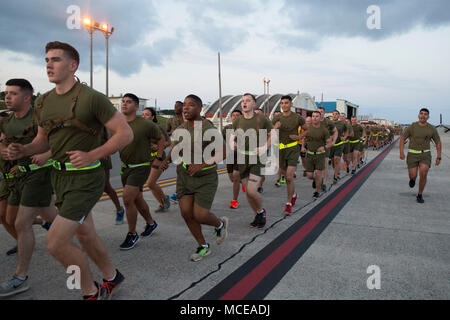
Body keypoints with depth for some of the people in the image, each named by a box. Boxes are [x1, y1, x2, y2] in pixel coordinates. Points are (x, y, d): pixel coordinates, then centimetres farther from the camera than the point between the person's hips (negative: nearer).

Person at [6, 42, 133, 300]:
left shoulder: (91, 98, -15)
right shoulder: (44, 102, 8)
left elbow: (126, 133, -16)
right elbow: (44, 141, 19)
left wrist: (92, 155, -27)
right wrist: (22, 150, -3)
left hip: (85, 178, -8)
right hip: (60, 176, 8)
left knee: (56, 242, -11)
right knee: (85, 235, 19)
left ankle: (91, 292, 13)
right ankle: (112, 278, 41)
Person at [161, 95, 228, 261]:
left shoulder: (209, 129, -18)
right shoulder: (181, 129, 1)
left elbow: (223, 153, -19)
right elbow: (175, 149, 17)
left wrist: (202, 165, -28)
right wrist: (167, 160, -4)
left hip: (205, 177, -5)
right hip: (185, 175, 6)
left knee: (199, 216, -8)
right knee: (186, 213, 0)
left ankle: (220, 224, 28)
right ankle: (203, 247, 21)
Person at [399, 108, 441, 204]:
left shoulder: (432, 129, -2)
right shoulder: (412, 127, -5)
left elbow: (438, 143, 8)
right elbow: (402, 139, 3)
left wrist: (438, 157, 2)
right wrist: (401, 152, -9)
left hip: (425, 154, 0)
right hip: (413, 154, 0)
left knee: (423, 174, -20)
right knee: (413, 176, -5)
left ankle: (420, 195, 0)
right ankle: (413, 178, 37)